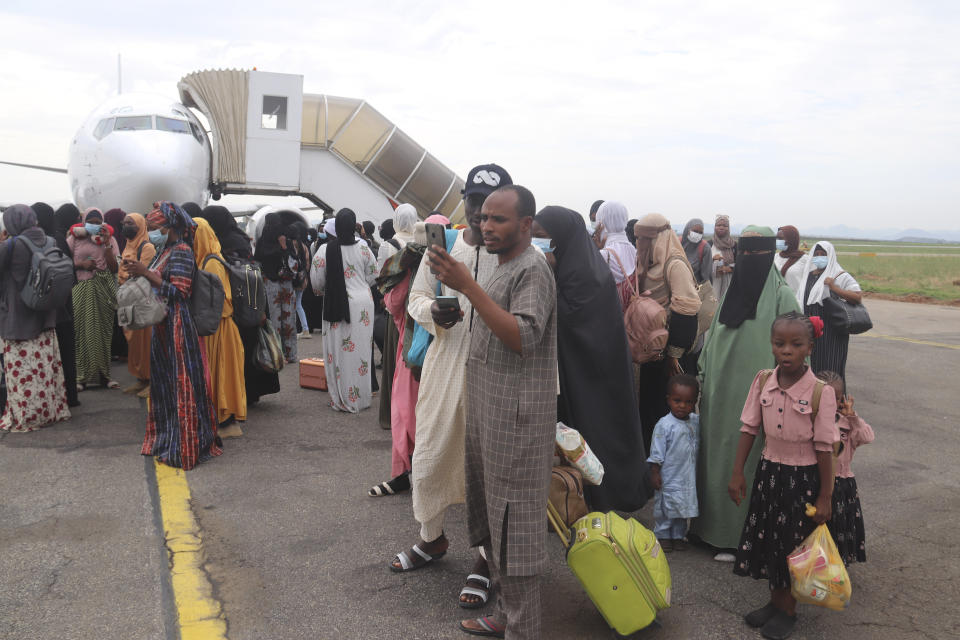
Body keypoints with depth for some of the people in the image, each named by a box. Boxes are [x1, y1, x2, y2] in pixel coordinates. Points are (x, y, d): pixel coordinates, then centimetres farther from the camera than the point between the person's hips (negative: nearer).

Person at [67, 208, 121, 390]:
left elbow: (114, 268, 0)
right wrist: (81, 264, -11)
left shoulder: (109, 238, 8)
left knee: (103, 331, 3)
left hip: (102, 291, 1)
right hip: (80, 289, -1)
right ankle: (81, 375, 2)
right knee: (81, 331, -4)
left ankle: (103, 374, 11)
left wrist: (106, 244, -7)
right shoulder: (74, 238, 6)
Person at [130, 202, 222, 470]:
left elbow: (178, 292, -20)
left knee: (181, 382, -3)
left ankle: (185, 446, 6)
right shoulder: (167, 250, 14)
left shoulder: (182, 251, -13)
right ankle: (167, 437, 29)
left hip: (178, 326, -9)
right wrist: (139, 270, 6)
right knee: (164, 380, 16)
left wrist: (147, 272, -20)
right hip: (163, 326, 9)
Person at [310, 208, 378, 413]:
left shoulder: (326, 250, -9)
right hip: (362, 303, 2)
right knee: (361, 349, 10)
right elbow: (372, 277, 5)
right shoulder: (363, 248, -4)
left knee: (339, 352, 7)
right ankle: (361, 397, 18)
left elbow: (316, 281, -3)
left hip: (336, 305, -2)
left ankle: (342, 400, 12)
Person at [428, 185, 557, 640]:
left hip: (516, 417, -9)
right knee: (493, 518, 16)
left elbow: (522, 337, -26)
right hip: (488, 412, 9)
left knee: (514, 525, -2)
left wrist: (468, 286, -27)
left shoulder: (532, 269, -12)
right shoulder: (502, 267, 17)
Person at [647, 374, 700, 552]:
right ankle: (662, 536, 21)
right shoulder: (664, 425, -15)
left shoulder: (696, 421, 1)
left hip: (688, 476, 5)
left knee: (683, 509, 15)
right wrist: (654, 472, -13)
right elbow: (657, 453, -12)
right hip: (669, 477, -5)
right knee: (665, 507, 5)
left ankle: (678, 536, 29)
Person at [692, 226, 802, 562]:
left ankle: (742, 537, 15)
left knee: (748, 463, 2)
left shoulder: (781, 297, -7)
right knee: (717, 461, 11)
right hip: (721, 396, 6)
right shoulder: (732, 291, 11)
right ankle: (714, 525, 25)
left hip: (755, 399, -6)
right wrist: (703, 383, 14)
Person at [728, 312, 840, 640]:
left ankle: (788, 609, 31)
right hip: (769, 470, 4)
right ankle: (775, 600, 36)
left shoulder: (820, 392, -18)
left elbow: (824, 448, -13)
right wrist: (737, 473, 2)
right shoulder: (763, 382, -6)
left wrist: (825, 497, -9)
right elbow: (749, 429, 1)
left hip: (802, 477, -4)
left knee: (793, 542, 9)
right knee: (766, 536, 14)